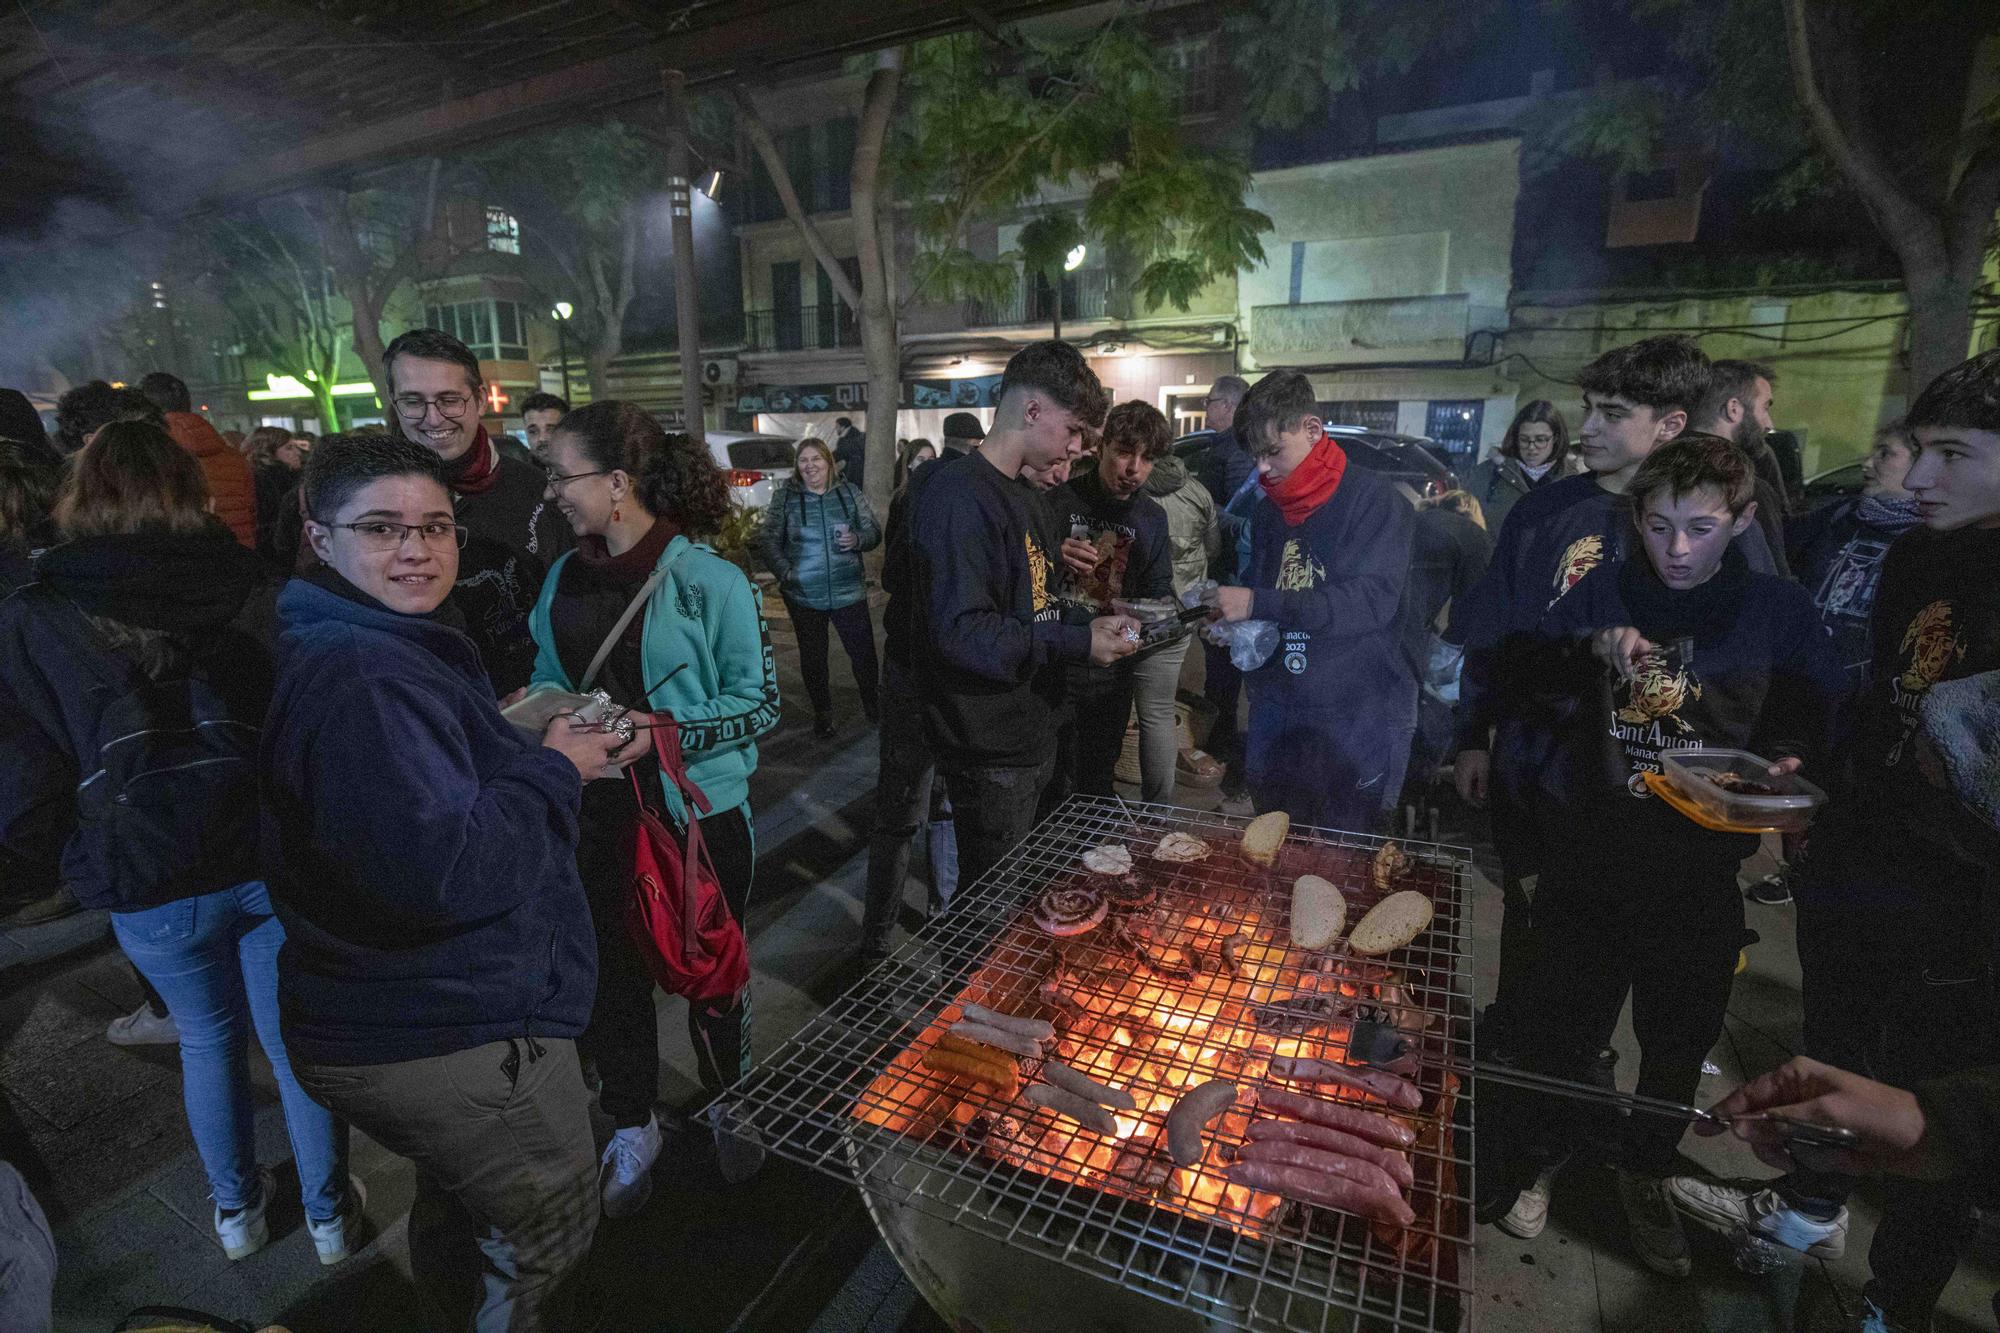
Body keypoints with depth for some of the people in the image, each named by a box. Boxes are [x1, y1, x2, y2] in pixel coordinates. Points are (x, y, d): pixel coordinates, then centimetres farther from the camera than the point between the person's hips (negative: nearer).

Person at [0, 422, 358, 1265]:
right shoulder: (251, 588, -3)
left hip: (148, 882, 0)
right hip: (271, 856, 0)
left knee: (207, 1039, 24)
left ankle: (237, 1210, 41)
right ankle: (329, 1213, 31)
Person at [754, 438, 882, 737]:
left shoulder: (850, 492, 1)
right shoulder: (785, 496, -2)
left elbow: (874, 532, 6)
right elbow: (767, 541, -1)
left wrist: (857, 539, -16)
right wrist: (786, 572, -14)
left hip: (848, 592, 0)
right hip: (804, 596, 0)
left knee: (863, 651, 3)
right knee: (813, 656, 13)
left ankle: (871, 702, 29)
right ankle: (822, 714, 32)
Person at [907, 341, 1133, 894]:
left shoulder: (1019, 496, 14)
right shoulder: (958, 496, -19)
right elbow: (960, 631, -27)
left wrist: (1091, 622, 5)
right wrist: (1078, 643, -22)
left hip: (1029, 737, 10)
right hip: (990, 750, -10)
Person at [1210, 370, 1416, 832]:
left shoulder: (1374, 499, -9)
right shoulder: (1268, 512, 12)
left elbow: (1372, 600, -23)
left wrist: (1258, 605, -25)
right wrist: (1232, 625, -1)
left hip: (1356, 717, -6)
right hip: (1277, 714, 6)